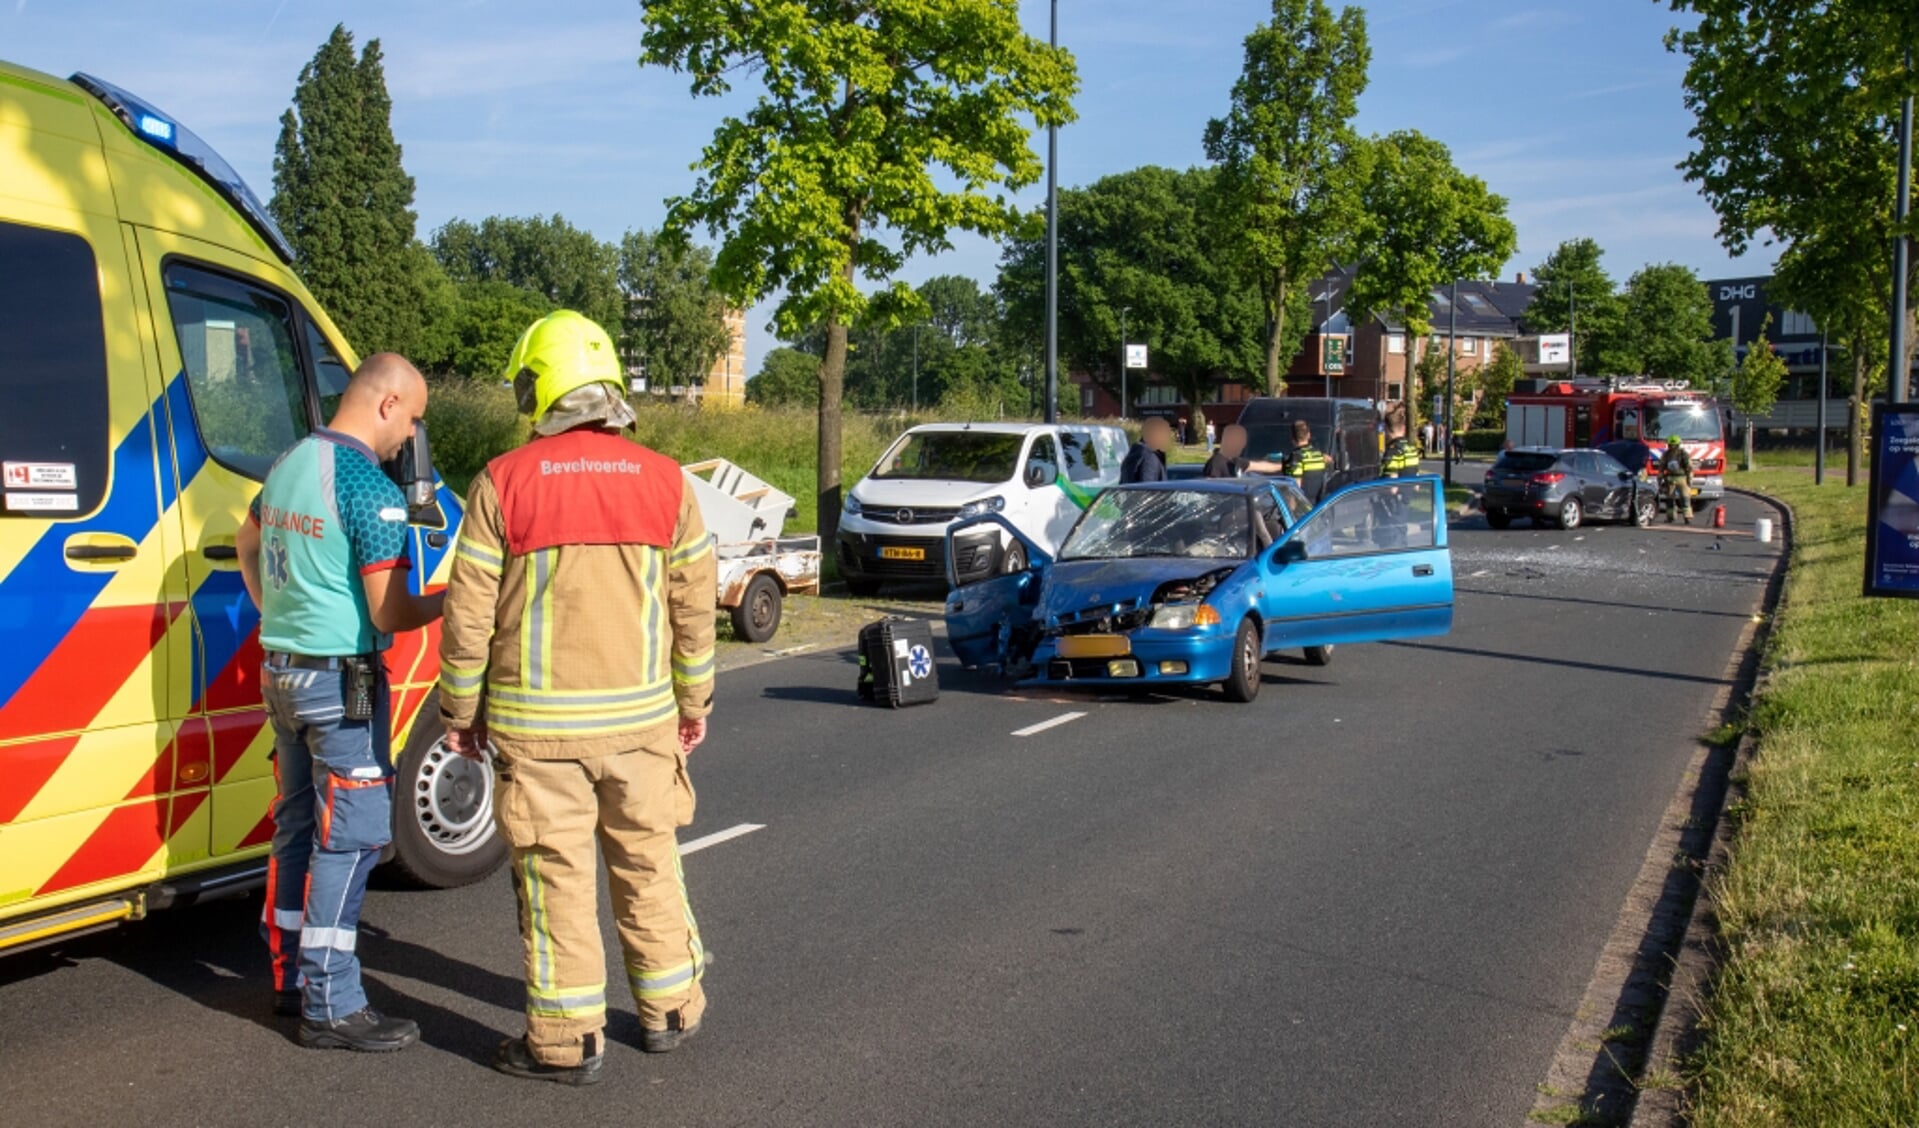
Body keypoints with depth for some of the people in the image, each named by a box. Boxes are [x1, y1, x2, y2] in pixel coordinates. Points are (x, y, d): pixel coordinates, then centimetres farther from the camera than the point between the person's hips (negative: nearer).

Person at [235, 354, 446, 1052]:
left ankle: (292, 978, 28)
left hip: (281, 672, 9)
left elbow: (246, 544, 26)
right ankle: (331, 1007, 1)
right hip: (342, 681, -9)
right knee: (349, 838, -3)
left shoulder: (289, 463, 9)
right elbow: (390, 614, -19)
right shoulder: (370, 487, -18)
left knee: (298, 826, 17)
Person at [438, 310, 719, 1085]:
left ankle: (567, 1042, 14)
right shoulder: (663, 481, 0)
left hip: (537, 724, -3)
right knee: (647, 863, 16)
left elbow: (469, 616, -6)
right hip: (640, 718, 3)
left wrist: (461, 712, 6)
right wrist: (694, 701, 15)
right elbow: (694, 606, 4)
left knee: (557, 877, 6)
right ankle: (668, 1009, 29)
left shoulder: (503, 483, -8)